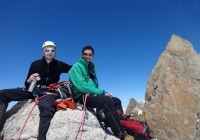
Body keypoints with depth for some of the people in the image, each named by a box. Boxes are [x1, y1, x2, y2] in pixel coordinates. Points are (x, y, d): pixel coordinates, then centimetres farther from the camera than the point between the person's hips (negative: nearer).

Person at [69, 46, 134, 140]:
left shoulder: (91, 68, 18)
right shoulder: (77, 67, -5)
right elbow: (82, 86, -19)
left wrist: (102, 93, -3)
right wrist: (102, 92, -18)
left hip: (91, 95, 8)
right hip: (81, 96, -8)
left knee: (116, 101, -1)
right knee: (108, 101, -28)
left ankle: (123, 125, -5)